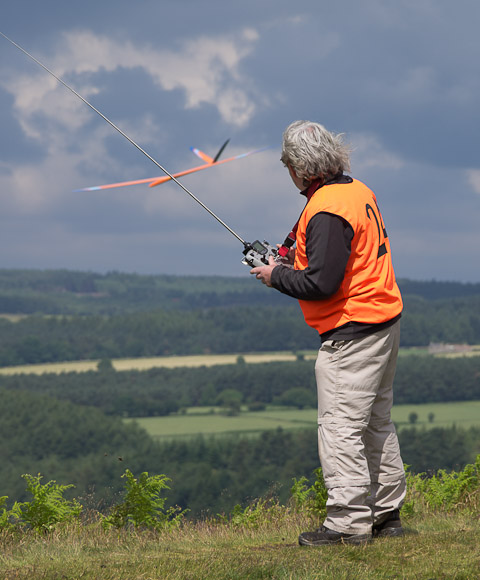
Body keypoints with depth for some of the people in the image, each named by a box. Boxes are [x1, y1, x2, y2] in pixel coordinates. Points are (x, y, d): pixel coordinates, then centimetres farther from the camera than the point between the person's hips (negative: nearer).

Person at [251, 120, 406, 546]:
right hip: (385, 321, 10)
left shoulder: (326, 211, -21)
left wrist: (277, 277, -8)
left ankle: (349, 521, -5)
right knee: (377, 423, 16)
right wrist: (298, 260, 13)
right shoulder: (358, 191, 10)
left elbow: (322, 283, -25)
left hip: (351, 334, -10)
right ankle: (387, 514, 24)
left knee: (340, 427, -6)